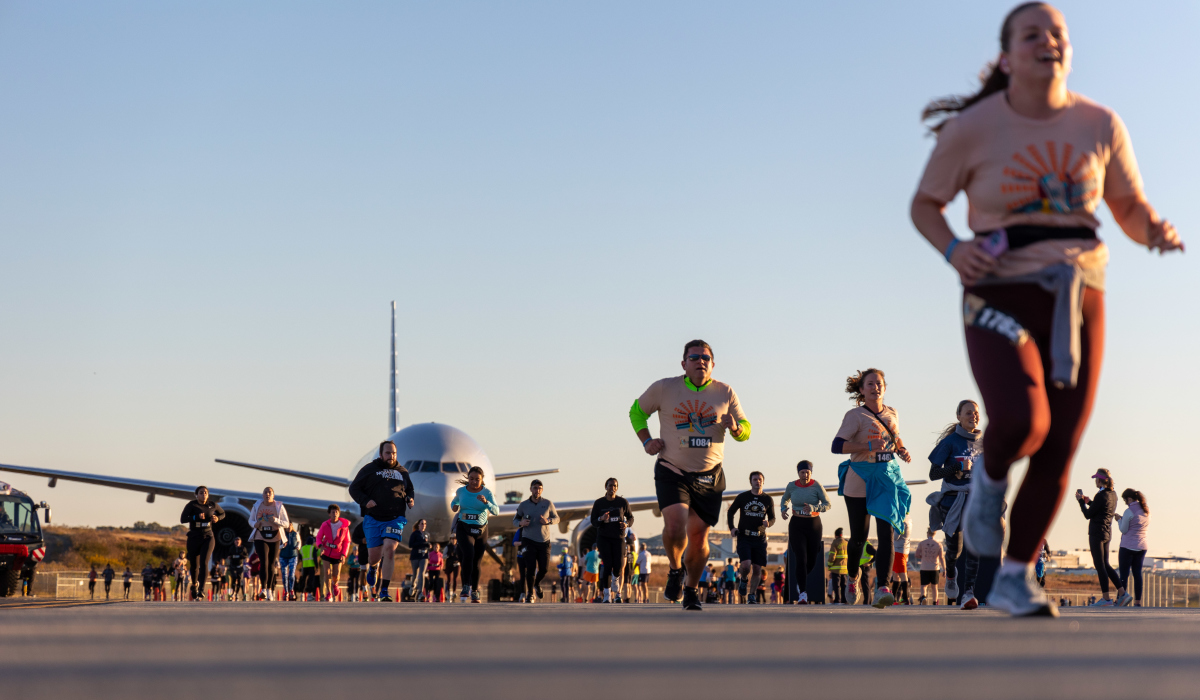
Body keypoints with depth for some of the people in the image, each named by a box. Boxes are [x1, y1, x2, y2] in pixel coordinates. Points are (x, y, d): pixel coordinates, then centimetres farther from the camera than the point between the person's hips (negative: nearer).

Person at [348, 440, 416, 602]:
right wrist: (365, 501, -12)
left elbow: (410, 489, 29)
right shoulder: (369, 469, 5)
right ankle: (372, 567, 43)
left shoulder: (402, 472, 13)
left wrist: (410, 498, 6)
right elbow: (354, 488, 5)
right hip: (373, 519, -1)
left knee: (389, 549, -19)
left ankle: (384, 591, -16)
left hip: (395, 519, 1)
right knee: (374, 555, 1)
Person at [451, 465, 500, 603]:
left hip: (480, 530, 1)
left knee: (476, 561, 7)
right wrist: (454, 506, -1)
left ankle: (475, 591, 24)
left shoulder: (487, 493, -5)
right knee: (468, 553, -26)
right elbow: (455, 501, 22)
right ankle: (466, 587, -24)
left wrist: (486, 502, -32)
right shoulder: (461, 491, 0)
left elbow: (496, 511, -16)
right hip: (463, 528, -1)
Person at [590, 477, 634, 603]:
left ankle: (615, 582, 30)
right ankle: (606, 595, -3)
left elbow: (630, 517, 12)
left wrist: (627, 524, -10)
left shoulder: (623, 502, 1)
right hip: (603, 537, -1)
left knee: (618, 566, -8)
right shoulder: (598, 503, 0)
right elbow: (593, 522, 2)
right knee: (607, 565, -12)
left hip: (618, 537, 1)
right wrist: (601, 519, -20)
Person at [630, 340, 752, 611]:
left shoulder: (725, 393, 1)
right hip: (672, 472, -2)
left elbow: (745, 430, 9)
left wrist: (735, 427, -14)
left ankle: (691, 589, 27)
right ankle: (675, 569, 10)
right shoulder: (664, 388, -2)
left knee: (698, 536, 3)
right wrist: (646, 441, 1)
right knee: (675, 525, -22)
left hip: (709, 476, 2)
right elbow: (637, 411, 14)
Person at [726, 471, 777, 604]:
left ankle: (751, 595, 11)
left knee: (757, 569, -1)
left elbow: (772, 518, 12)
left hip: (760, 538, 2)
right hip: (744, 537, -2)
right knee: (746, 565, -17)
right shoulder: (742, 497, 3)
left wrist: (768, 523, -12)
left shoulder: (768, 499, 6)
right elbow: (730, 512, 15)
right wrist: (732, 527, 1)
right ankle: (743, 580, 17)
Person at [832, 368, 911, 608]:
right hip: (860, 481, -3)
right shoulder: (855, 415, -9)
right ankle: (853, 576, 37)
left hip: (887, 480, 3)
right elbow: (837, 445, -20)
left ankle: (881, 588, -18)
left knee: (886, 533, -13)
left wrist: (902, 451, 4)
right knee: (859, 536, 7)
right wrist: (869, 446, -30)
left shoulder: (891, 414, 7)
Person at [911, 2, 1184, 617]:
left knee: (1057, 454, 1)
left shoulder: (1100, 125, 1)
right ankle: (992, 476, 8)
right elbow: (924, 205, 5)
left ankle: (1014, 580, 19)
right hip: (1000, 303, -3)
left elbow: (1132, 210, 10)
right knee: (1022, 422, -28)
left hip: (1075, 307, 3)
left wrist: (1160, 233, -14)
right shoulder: (971, 127, -7)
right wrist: (953, 250, -16)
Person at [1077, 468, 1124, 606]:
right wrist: (1089, 501, 23)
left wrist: (1081, 501, 2)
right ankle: (1122, 592, 9)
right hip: (1107, 533, 9)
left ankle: (1106, 598, -4)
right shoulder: (1113, 494, 9)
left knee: (1099, 565, -4)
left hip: (1097, 533, -8)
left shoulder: (1101, 496, -17)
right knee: (1105, 565, 15)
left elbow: (1088, 514, -11)